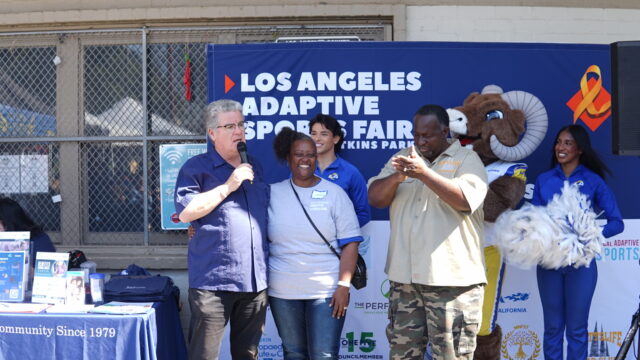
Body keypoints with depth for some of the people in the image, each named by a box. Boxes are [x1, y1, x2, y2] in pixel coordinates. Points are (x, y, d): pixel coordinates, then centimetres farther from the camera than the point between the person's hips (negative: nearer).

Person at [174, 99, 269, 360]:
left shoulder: (254, 167, 18)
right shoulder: (196, 168, 0)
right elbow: (185, 212, -13)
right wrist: (228, 187, -14)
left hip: (255, 280, 6)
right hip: (213, 280, -5)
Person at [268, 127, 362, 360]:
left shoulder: (334, 194, 0)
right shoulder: (272, 194, 4)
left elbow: (349, 243, -3)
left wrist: (344, 285, -10)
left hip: (326, 291, -2)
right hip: (282, 291, 2)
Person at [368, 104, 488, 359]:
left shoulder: (467, 160, 0)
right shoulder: (402, 159, 15)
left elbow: (466, 200, -18)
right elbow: (375, 198, 5)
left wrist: (424, 173, -27)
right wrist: (396, 177, -16)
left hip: (452, 279, -5)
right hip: (405, 277, 5)